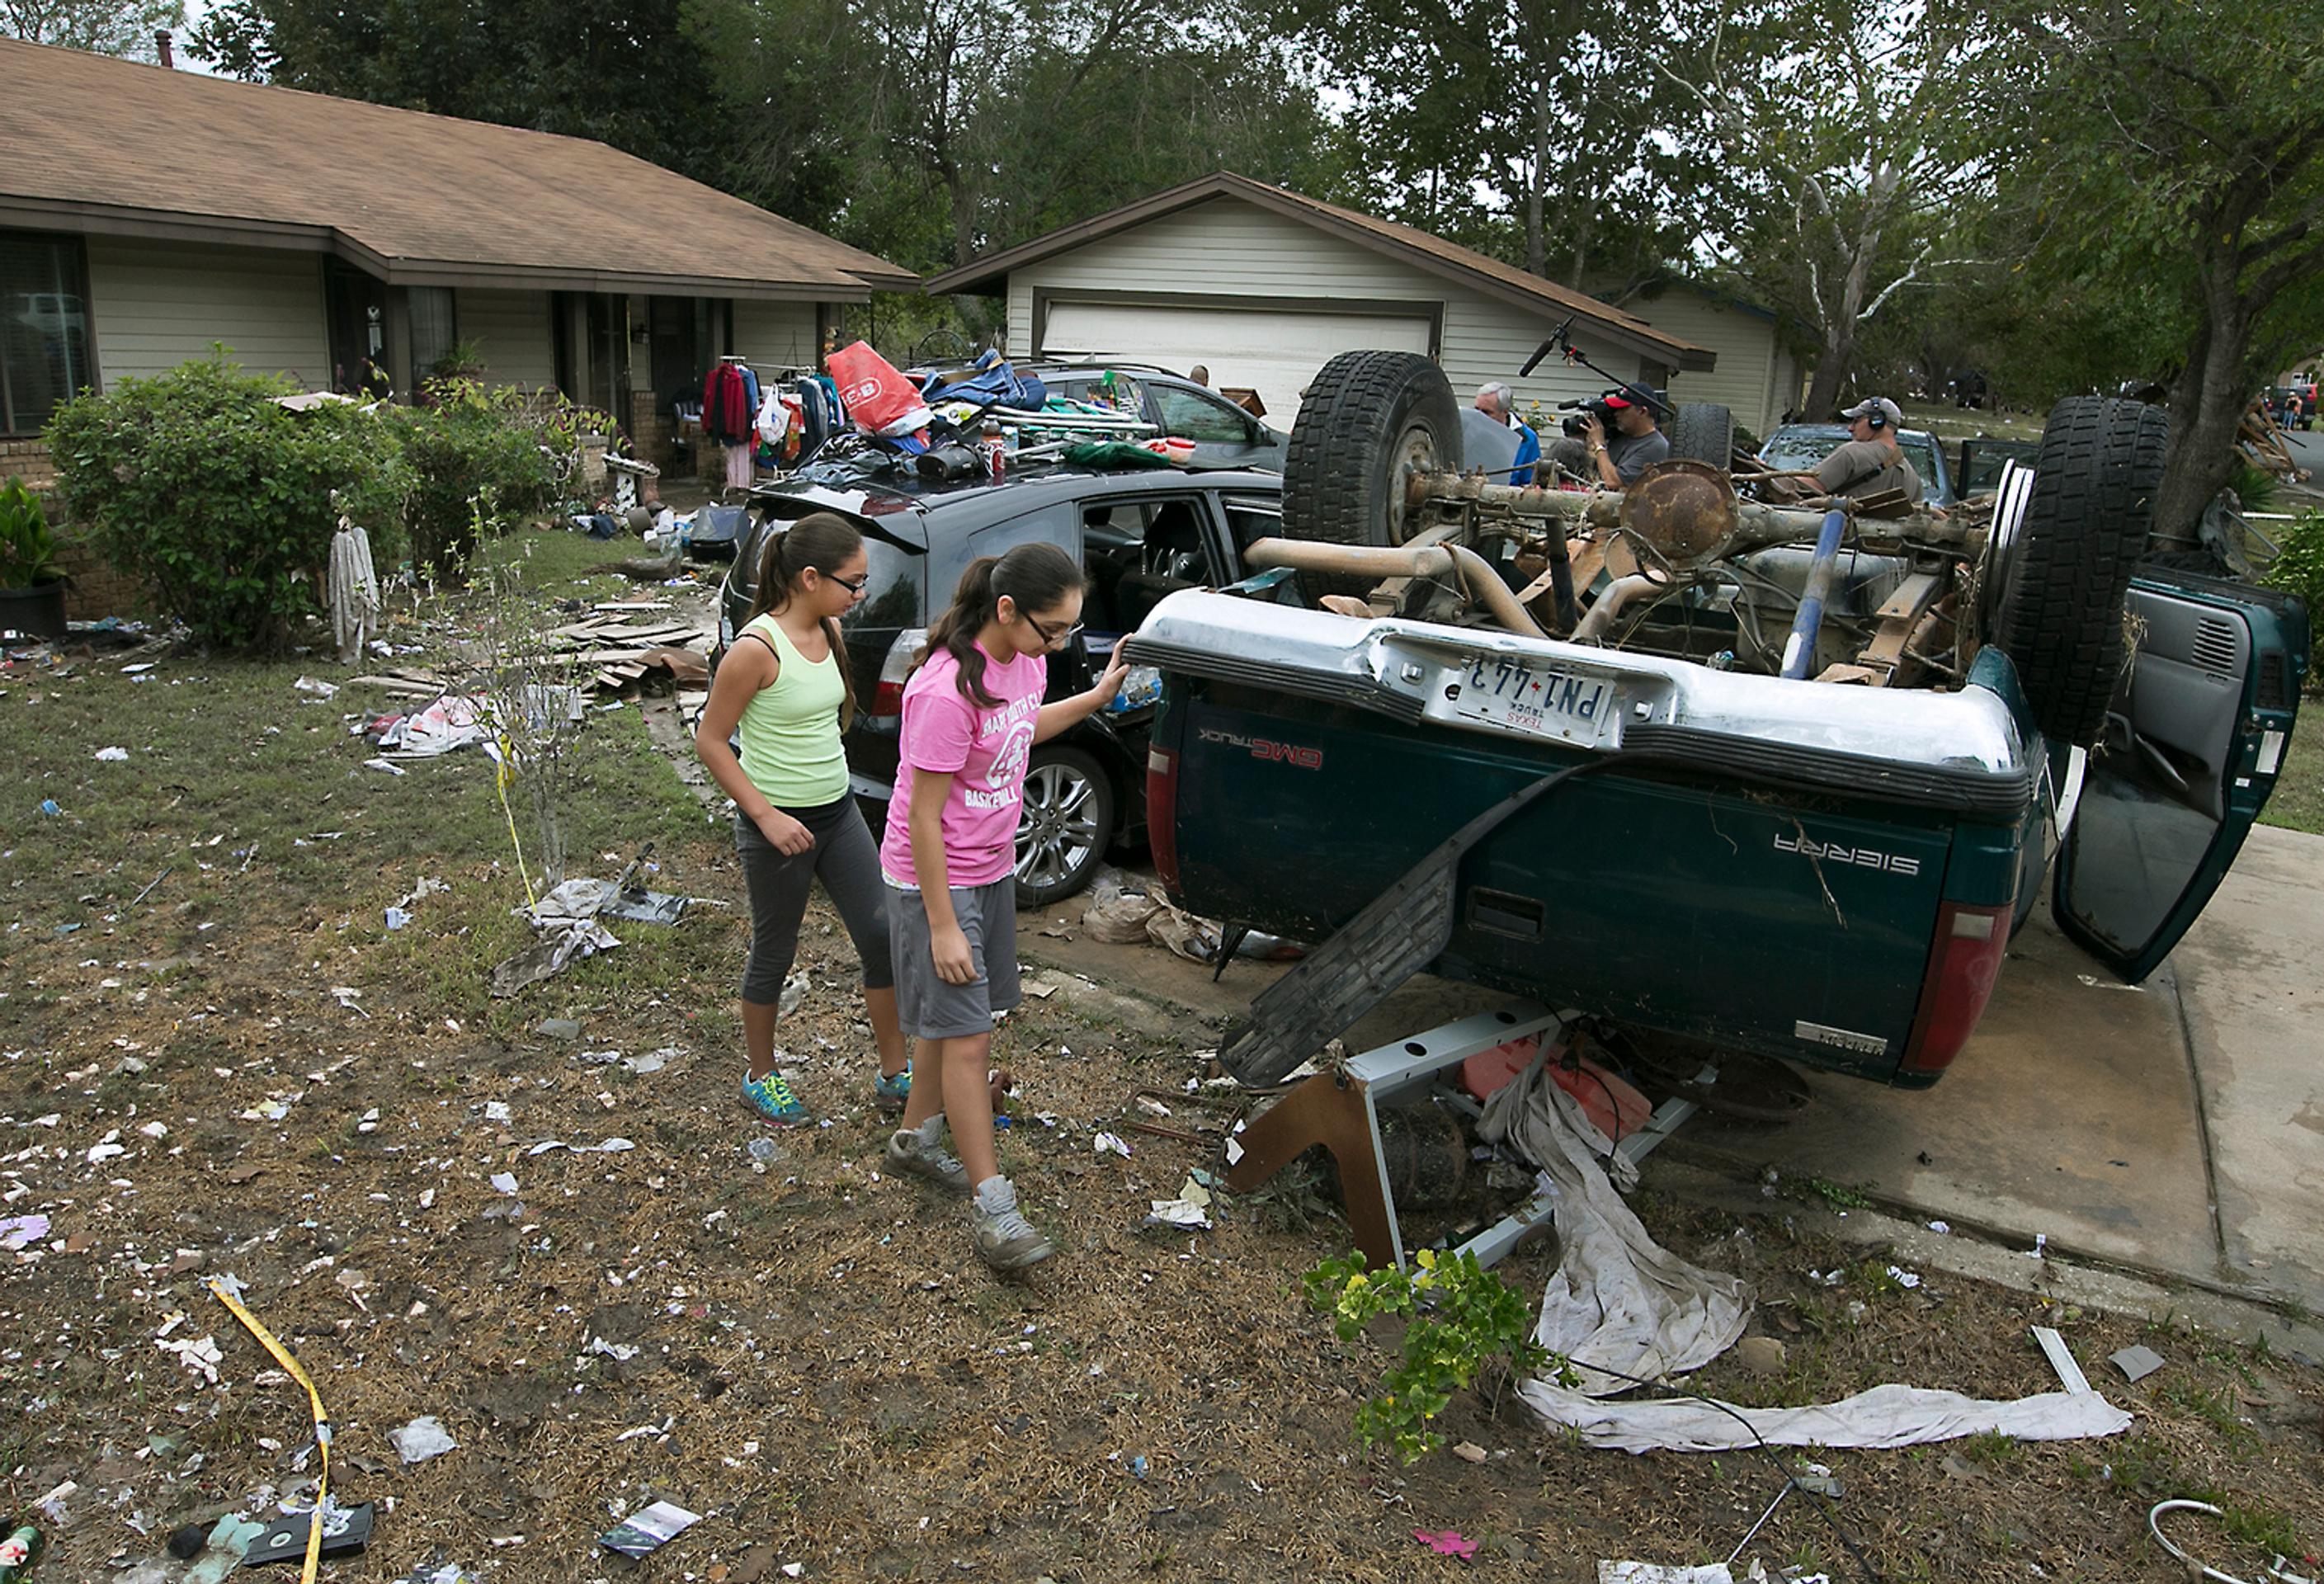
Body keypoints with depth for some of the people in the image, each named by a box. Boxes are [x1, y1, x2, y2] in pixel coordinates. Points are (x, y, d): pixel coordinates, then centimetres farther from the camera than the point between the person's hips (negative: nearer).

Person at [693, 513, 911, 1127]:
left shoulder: (829, 632, 2)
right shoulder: (757, 648, -21)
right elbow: (711, 741, -15)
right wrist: (767, 817, -19)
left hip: (838, 811, 7)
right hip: (779, 822, -7)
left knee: (884, 935, 7)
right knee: (774, 953, 10)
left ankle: (895, 1075, 20)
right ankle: (760, 1077, 31)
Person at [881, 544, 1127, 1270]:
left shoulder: (1025, 657, -2)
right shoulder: (946, 691, -29)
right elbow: (923, 818, -24)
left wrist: (1099, 694, 17)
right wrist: (943, 927, -21)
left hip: (992, 869, 8)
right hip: (937, 880, -8)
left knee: (956, 1019, 18)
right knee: (968, 1037, -4)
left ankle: (916, 1139, 38)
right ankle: (991, 1206, 4)